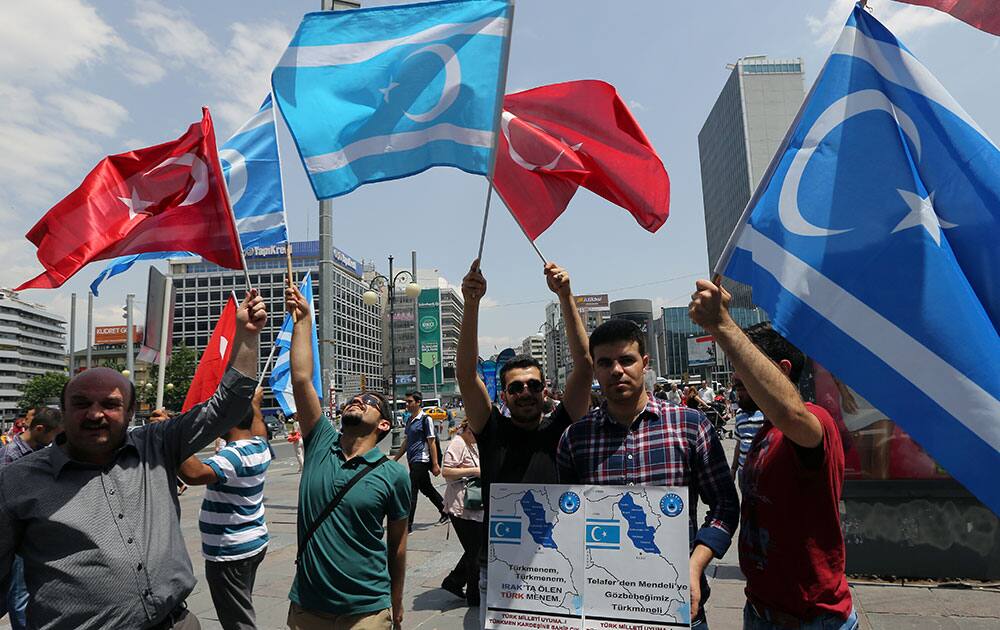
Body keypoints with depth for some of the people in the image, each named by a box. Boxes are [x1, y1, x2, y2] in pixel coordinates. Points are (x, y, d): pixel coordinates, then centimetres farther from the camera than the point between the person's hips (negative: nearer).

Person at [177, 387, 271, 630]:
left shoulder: (233, 455, -25)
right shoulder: (260, 447, 2)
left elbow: (195, 474, -42)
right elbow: (258, 428, 26)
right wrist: (255, 403, 42)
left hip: (230, 552, -9)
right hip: (255, 541, 9)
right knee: (243, 609, 25)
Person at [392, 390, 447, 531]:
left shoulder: (426, 419, -11)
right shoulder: (409, 420, 13)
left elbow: (432, 443, -12)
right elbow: (406, 442, 20)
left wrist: (435, 464, -15)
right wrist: (395, 459, 19)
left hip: (421, 461, -8)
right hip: (412, 461, 8)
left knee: (411, 491, -7)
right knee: (427, 489, 16)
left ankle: (407, 525, -2)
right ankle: (445, 512, 31)